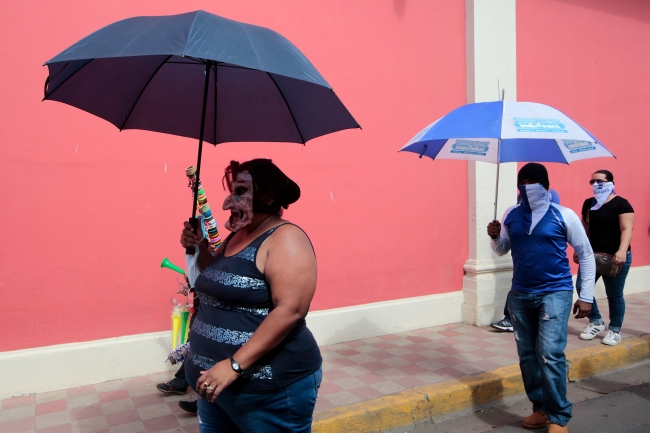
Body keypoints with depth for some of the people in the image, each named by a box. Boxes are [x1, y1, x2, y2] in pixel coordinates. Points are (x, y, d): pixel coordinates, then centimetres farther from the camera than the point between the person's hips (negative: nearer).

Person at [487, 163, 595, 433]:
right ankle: (540, 407, 27)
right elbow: (502, 250, 15)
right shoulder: (511, 215, 5)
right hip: (520, 295, 4)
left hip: (555, 293, -4)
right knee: (527, 355, 10)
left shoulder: (564, 216, -6)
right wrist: (495, 238, -8)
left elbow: (586, 255, 1)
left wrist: (586, 296, -2)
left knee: (550, 355, -11)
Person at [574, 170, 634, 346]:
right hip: (592, 255, 6)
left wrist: (622, 250, -30)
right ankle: (596, 322, 20)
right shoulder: (588, 203, 11)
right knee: (582, 287, 0)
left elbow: (627, 229, -17)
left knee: (614, 295, 3)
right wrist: (578, 249, 15)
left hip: (615, 257, -6)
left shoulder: (620, 203, -8)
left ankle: (615, 330, 20)